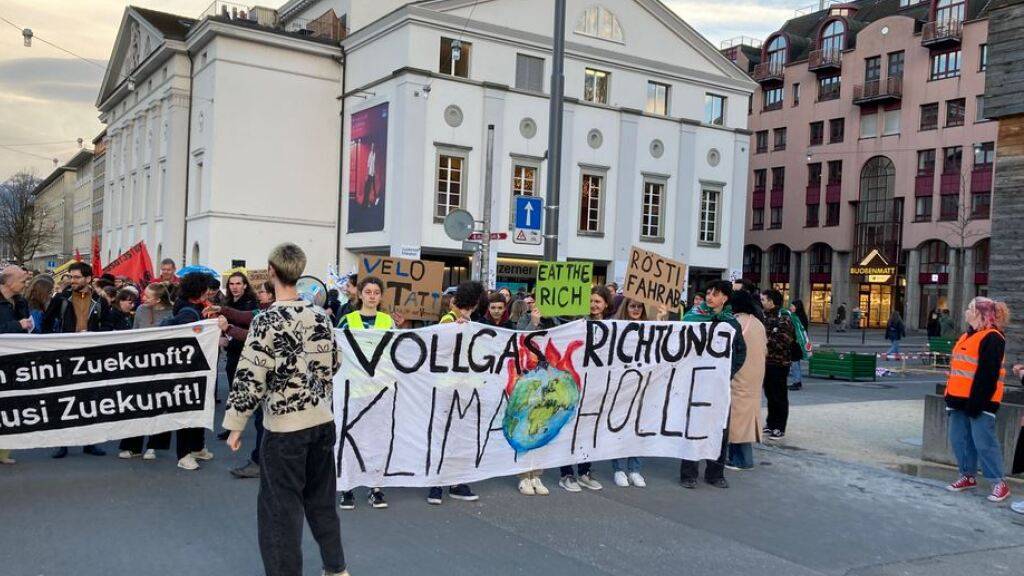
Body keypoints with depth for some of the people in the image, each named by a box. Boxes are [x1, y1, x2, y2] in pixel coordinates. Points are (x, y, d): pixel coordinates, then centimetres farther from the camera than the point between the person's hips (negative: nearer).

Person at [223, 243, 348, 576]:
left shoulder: (267, 321, -15)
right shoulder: (319, 316, 3)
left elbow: (250, 379, -15)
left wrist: (235, 426, -6)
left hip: (285, 426, -6)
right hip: (323, 420, 6)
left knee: (281, 507, 6)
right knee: (321, 499, 19)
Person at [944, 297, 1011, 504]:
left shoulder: (992, 338, -13)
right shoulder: (968, 336, 17)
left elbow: (988, 374, -19)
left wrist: (976, 402, -21)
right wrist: (951, 396, 17)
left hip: (979, 402, -9)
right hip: (960, 400, 9)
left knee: (984, 443, -6)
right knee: (959, 440, 12)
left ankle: (1000, 483, 3)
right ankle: (968, 476, 24)